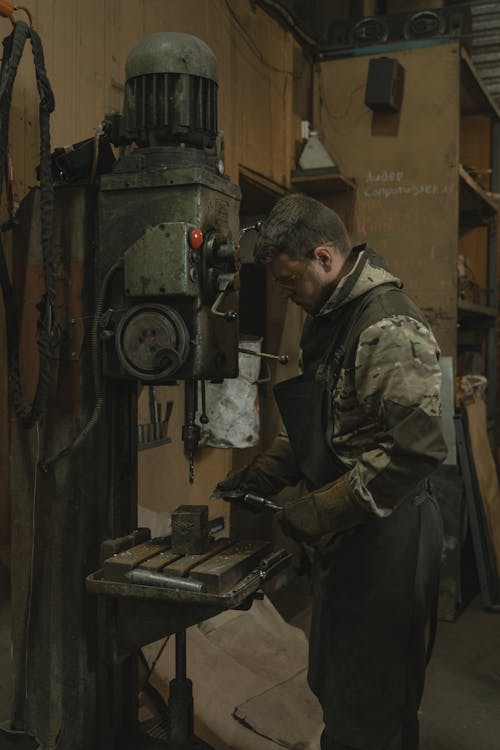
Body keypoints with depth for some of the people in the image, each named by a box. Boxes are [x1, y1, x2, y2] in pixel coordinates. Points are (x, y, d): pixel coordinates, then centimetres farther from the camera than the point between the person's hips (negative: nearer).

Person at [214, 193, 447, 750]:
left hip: (385, 536, -10)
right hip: (343, 534, 10)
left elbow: (415, 448, -27)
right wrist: (264, 474, 8)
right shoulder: (329, 318, 12)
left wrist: (319, 512, -23)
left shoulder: (390, 326, -20)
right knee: (332, 684, 23)